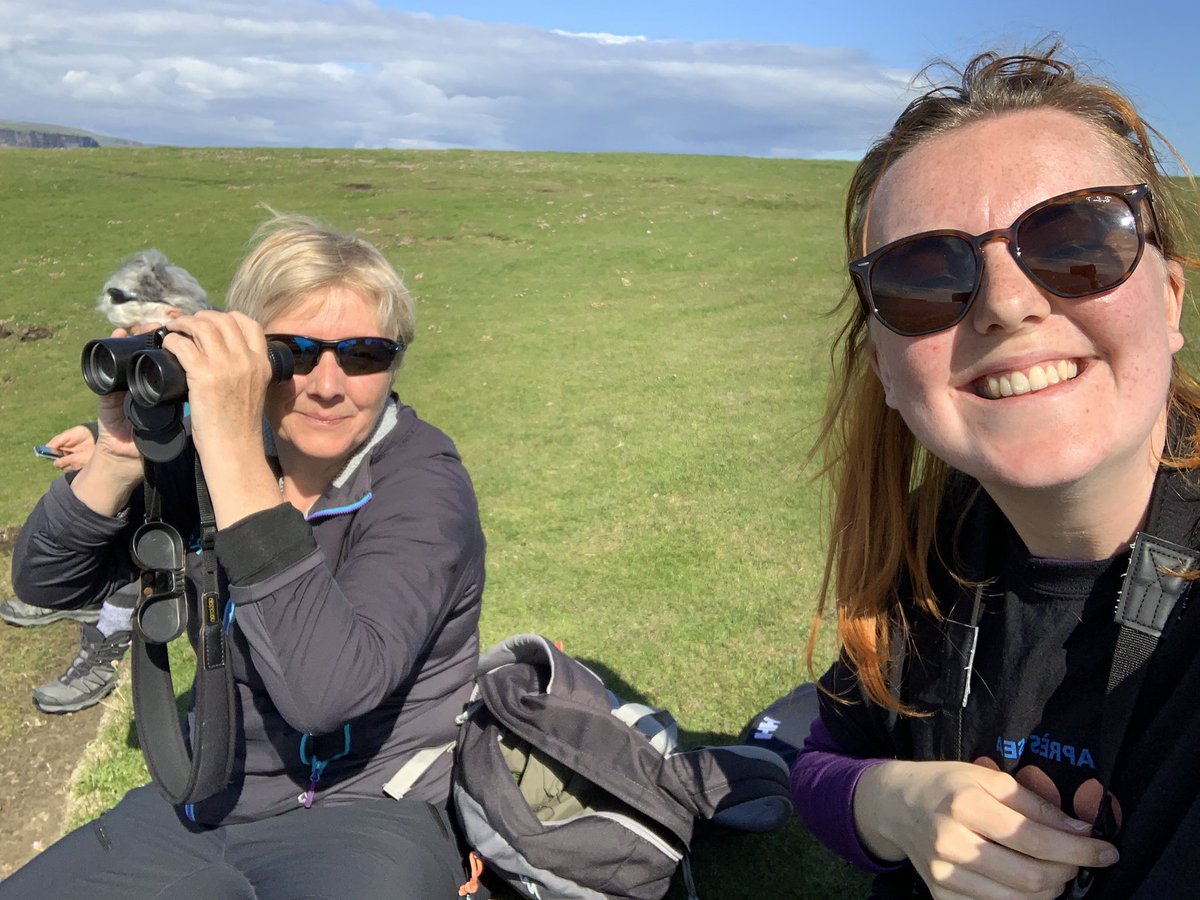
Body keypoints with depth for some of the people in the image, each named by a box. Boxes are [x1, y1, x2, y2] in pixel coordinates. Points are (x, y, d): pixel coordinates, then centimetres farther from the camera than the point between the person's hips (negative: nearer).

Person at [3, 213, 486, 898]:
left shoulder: (422, 483, -18)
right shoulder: (208, 450, -3)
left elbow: (330, 691, -32)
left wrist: (236, 457, -34)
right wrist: (121, 458, -18)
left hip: (365, 815, -4)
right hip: (203, 807, 5)